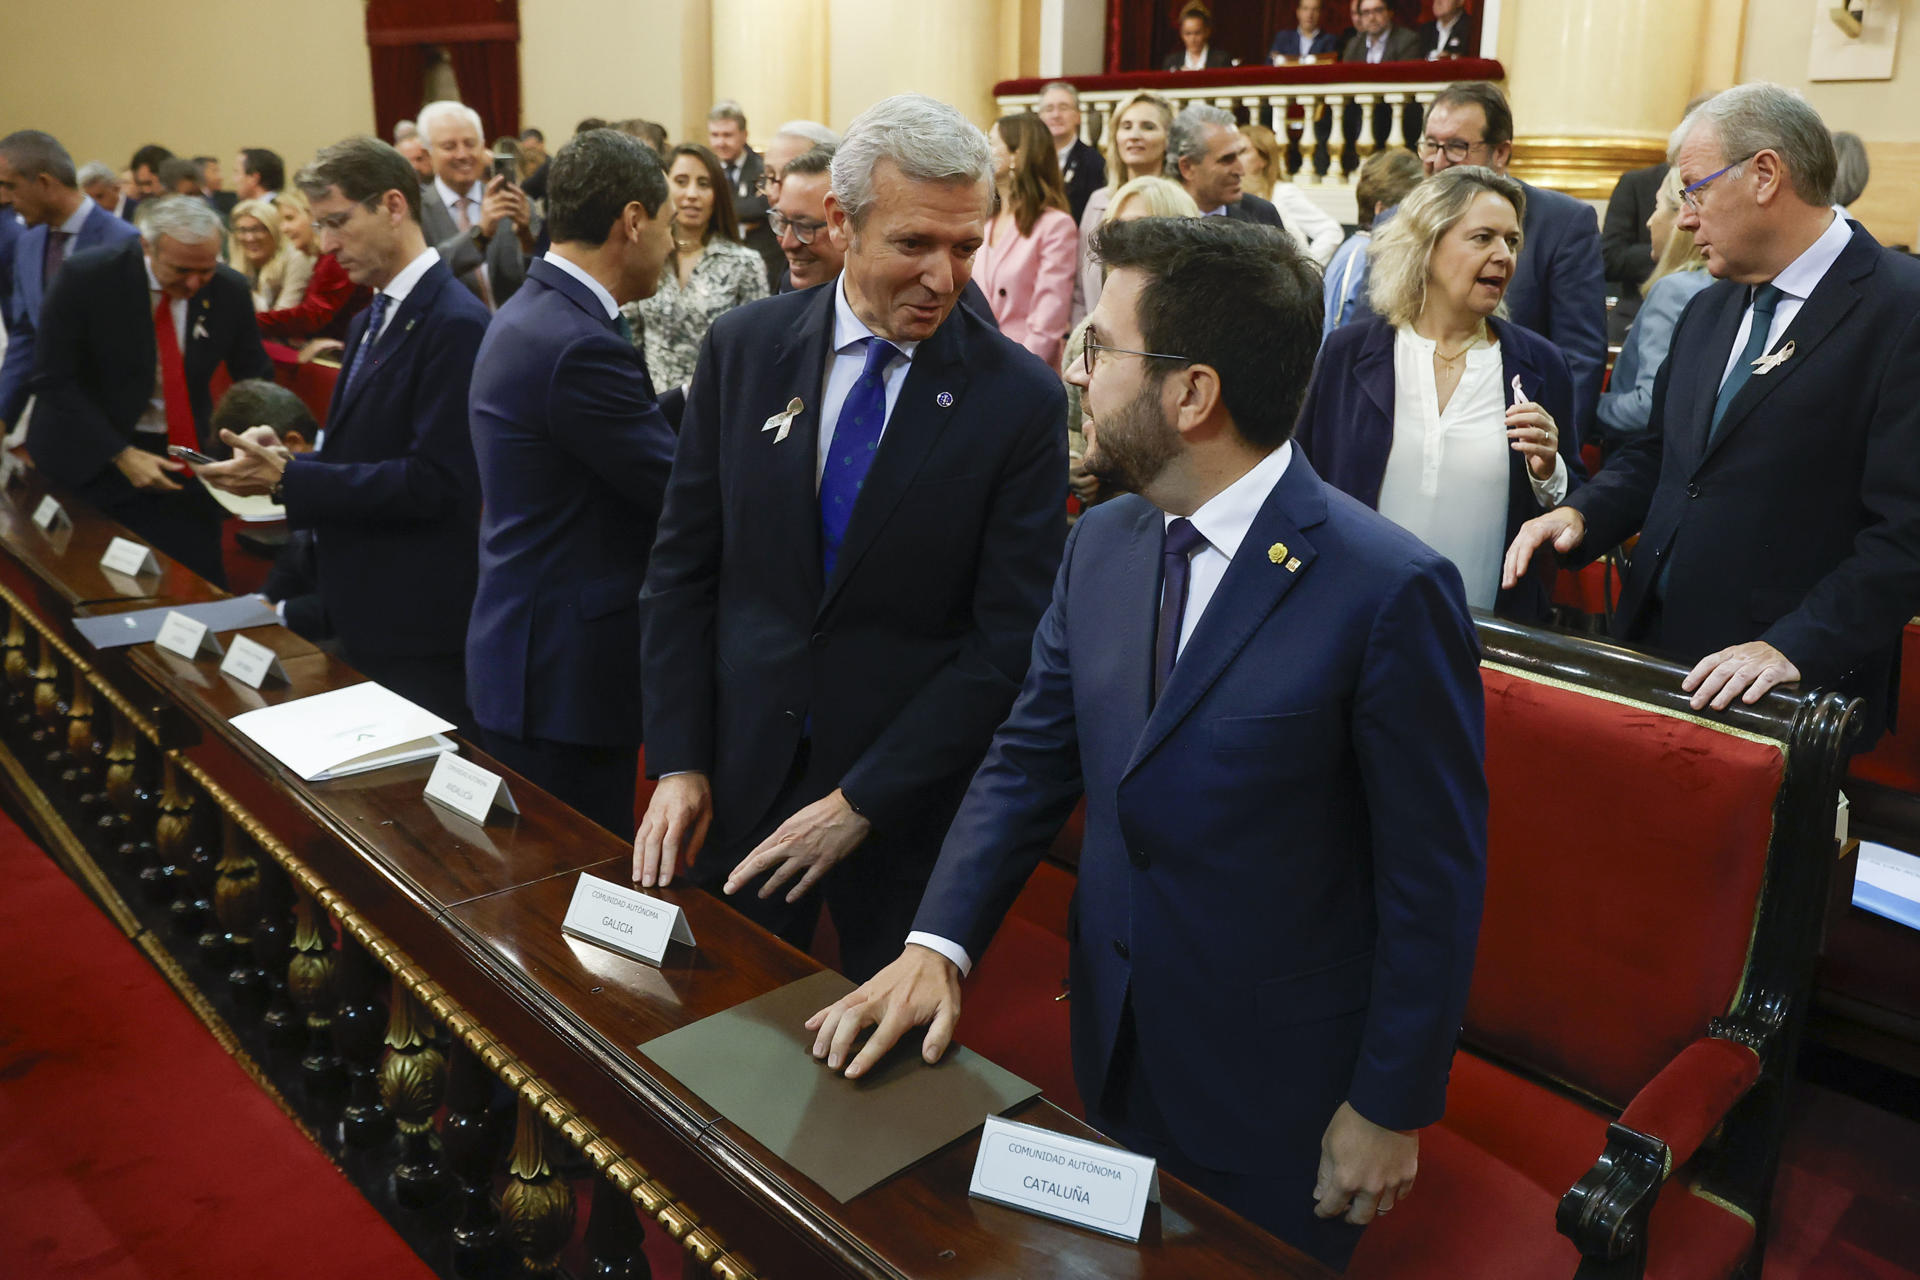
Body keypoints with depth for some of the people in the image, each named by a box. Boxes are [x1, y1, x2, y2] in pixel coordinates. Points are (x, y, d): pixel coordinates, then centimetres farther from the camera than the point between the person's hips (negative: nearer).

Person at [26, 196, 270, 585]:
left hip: (185, 460, 2)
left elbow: (255, 379, 5)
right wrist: (120, 455, -20)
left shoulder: (230, 289, -7)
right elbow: (53, 380, -12)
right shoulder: (86, 276, -15)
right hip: (91, 459, -2)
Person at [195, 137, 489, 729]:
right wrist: (287, 459, -1)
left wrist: (288, 477, -19)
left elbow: (434, 481, -22)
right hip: (361, 619, 9)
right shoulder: (369, 321, 16)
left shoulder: (455, 324, -16)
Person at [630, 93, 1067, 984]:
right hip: (738, 776, 2)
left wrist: (861, 802, -14)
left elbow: (1009, 641, -12)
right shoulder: (743, 348, -3)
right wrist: (678, 761, -3)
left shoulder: (1021, 399, -11)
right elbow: (683, 566, 2)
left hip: (908, 799, -2)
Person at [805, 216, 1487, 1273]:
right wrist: (938, 942, -12)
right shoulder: (1101, 544, -3)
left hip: (1279, 1103, -5)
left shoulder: (1391, 591, -23)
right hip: (1116, 1065, 6)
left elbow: (1433, 877, -17)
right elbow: (1030, 756, 0)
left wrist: (1391, 1109, -11)